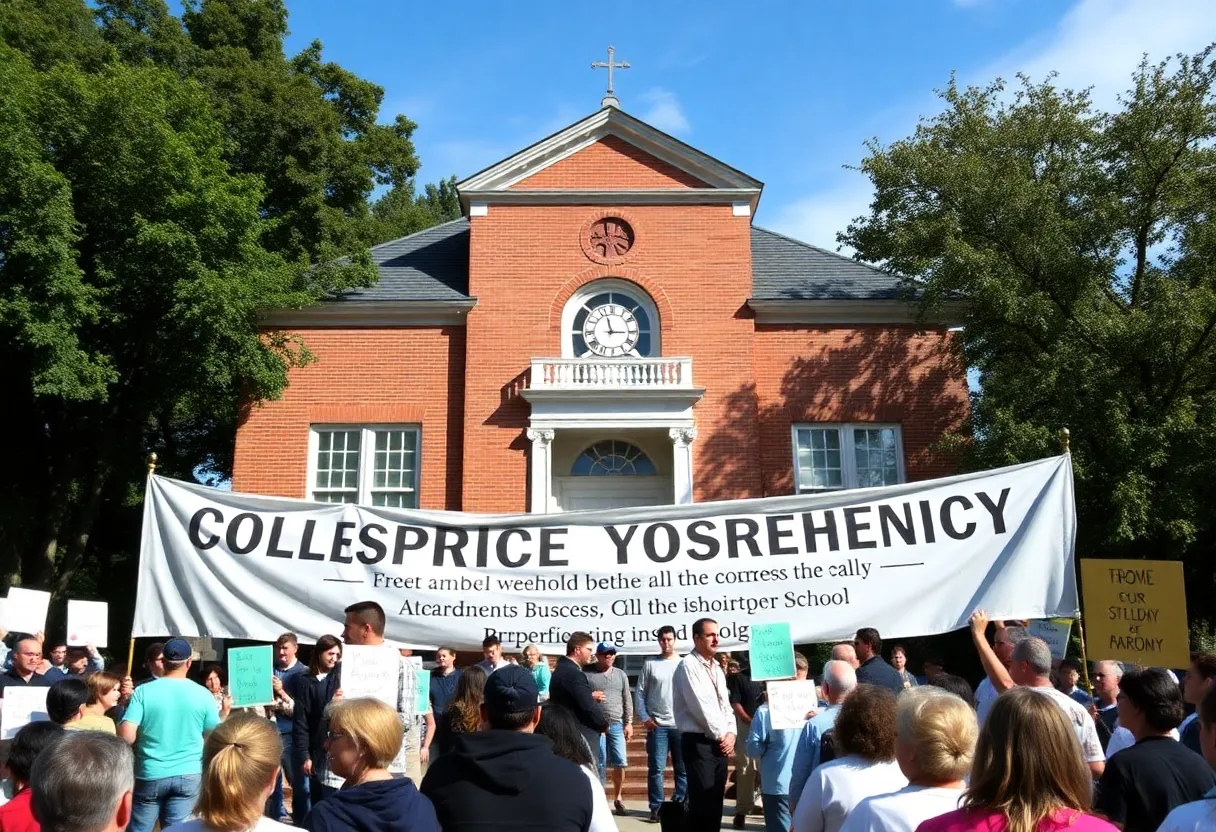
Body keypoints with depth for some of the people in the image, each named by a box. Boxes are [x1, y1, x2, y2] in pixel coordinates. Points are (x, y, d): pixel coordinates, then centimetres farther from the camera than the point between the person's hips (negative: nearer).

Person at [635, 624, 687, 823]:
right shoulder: (650, 664, 4)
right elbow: (640, 693, 4)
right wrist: (644, 718, -4)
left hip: (682, 725, 1)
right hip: (657, 725, -1)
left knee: (683, 769, 5)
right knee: (656, 769, 0)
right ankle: (656, 808, 9)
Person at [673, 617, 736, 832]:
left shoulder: (717, 668, 15)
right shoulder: (688, 665, -11)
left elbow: (726, 704, 16)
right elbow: (701, 707, -17)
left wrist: (730, 733, 0)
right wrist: (721, 735, -10)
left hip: (720, 744, 8)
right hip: (698, 742, -8)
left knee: (716, 802, 11)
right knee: (701, 802, -8)